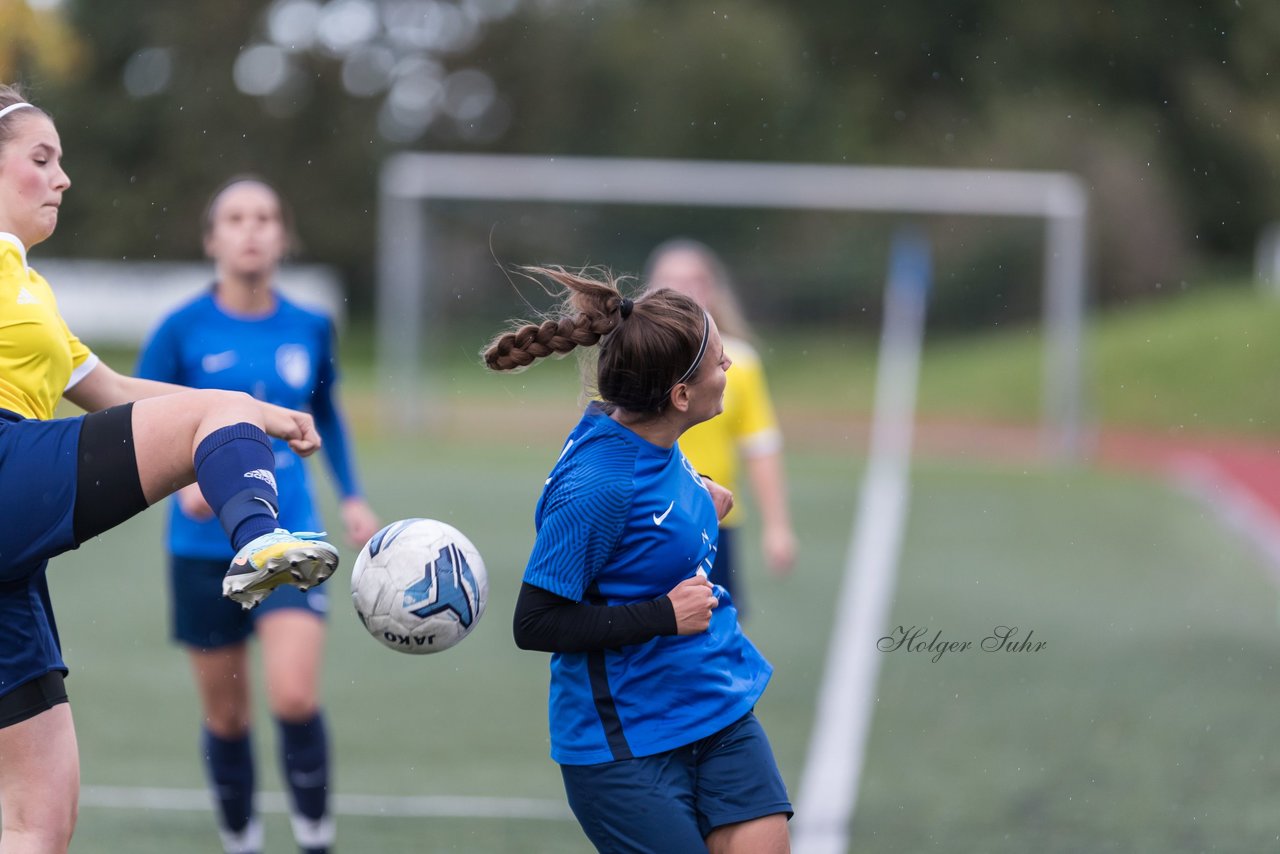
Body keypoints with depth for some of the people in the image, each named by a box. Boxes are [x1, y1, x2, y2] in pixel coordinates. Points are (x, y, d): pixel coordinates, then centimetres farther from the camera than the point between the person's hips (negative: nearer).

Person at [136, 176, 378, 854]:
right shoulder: (183, 331, -6)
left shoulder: (310, 329, 2)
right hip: (205, 548, -1)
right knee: (227, 717, 8)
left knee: (294, 697, -18)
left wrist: (352, 496, 12)